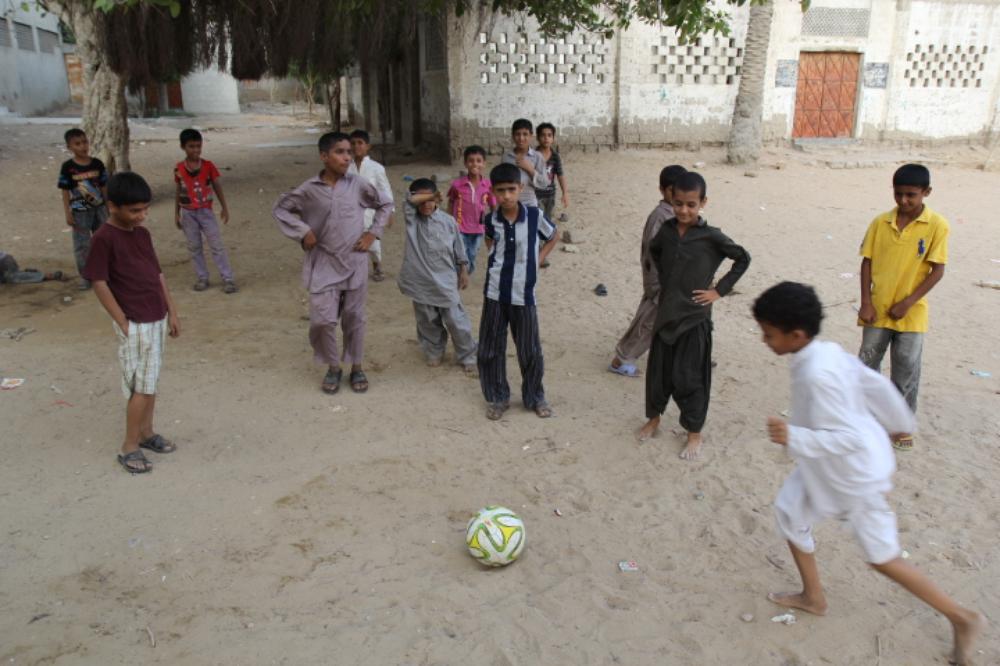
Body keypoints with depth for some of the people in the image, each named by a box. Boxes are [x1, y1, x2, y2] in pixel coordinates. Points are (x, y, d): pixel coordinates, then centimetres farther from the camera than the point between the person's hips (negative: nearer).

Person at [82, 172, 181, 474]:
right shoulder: (104, 238, -14)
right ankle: (129, 447, 10)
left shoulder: (143, 234, 9)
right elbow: (99, 284, -14)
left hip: (157, 319, 7)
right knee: (141, 386, -2)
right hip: (135, 324, -7)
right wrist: (123, 323, -14)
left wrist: (172, 311, 13)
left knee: (150, 382, 16)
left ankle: (146, 432, 30)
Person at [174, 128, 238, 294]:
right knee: (194, 247, 8)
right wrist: (176, 214, 8)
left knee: (217, 245, -3)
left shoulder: (208, 166, -6)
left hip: (206, 211, -2)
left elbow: (217, 187, 2)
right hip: (188, 213, 2)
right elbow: (179, 192, 7)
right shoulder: (179, 169, -2)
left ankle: (228, 279, -1)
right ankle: (202, 278, 18)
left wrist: (224, 208, 0)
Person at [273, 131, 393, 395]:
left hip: (355, 263, 1)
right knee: (322, 319, -4)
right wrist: (302, 232, -4)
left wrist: (372, 233, 1)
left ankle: (357, 368, 25)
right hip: (324, 265, 0)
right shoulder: (309, 189, -5)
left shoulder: (357, 185, -3)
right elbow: (280, 208, 9)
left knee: (354, 318, 9)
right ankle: (333, 367, 18)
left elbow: (386, 203, 10)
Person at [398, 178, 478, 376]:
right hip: (421, 281, 1)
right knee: (427, 321, 15)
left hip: (445, 280, -1)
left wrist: (464, 272, 8)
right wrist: (427, 196, -14)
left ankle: (468, 358, 16)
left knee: (456, 321, 3)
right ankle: (434, 351, 37)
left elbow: (459, 249, 6)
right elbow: (409, 200, -23)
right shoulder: (412, 219, -2)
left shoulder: (448, 221, -2)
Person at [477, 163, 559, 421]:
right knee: (489, 350, 7)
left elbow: (554, 236, 9)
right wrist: (499, 261, 5)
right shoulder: (491, 220, -5)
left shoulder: (534, 215, -10)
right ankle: (497, 398, 25)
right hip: (494, 294, 2)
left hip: (523, 295, -1)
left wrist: (537, 261, 1)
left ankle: (535, 397, 27)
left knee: (531, 352, 7)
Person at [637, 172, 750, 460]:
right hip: (665, 313, 4)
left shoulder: (711, 236, -13)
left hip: (694, 317, -4)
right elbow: (653, 250, 21)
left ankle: (694, 433, 21)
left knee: (689, 377, 4)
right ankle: (654, 418, 36)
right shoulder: (667, 229, 0)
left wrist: (719, 290, -6)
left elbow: (743, 259, -3)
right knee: (658, 370, 14)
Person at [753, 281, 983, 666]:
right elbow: (875, 384, 6)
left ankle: (961, 619, 27)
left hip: (855, 473, -9)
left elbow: (848, 437, -32)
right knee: (790, 510, 17)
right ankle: (813, 598, 34)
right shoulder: (828, 351, -6)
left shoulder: (817, 376, -33)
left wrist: (794, 438, -40)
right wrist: (901, 423, 20)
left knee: (883, 559, 8)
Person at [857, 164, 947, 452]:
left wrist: (907, 303, -14)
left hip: (911, 314, -2)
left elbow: (937, 271, -8)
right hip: (877, 310, 2)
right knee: (867, 365, 10)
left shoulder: (936, 226, -8)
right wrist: (866, 303, -6)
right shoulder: (880, 223, -1)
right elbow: (867, 263, 1)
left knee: (906, 372, 6)